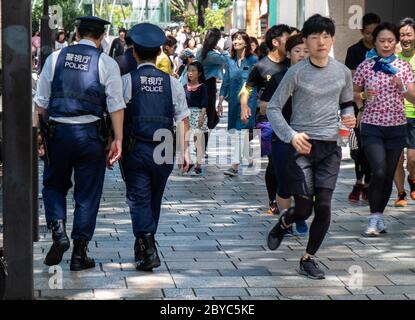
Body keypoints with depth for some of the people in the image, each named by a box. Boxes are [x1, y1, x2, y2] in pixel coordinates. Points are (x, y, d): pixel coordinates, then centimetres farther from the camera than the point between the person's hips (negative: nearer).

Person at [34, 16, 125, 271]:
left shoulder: (55, 58, 5)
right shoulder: (107, 64, -1)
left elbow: (41, 102, 4)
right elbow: (116, 105, -7)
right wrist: (118, 140, -6)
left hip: (58, 131, 1)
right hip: (90, 134, -1)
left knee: (54, 185, 20)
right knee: (87, 194, 9)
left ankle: (58, 229, -4)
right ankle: (80, 254, 11)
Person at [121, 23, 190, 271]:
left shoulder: (127, 81, -5)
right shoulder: (172, 82, 2)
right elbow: (183, 119, 1)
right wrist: (185, 150, 6)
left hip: (135, 149, -3)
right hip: (164, 151, 3)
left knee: (139, 199, 0)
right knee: (154, 199, 19)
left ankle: (148, 248, -18)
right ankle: (144, 246, 33)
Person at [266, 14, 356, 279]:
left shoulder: (342, 72, 5)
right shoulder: (297, 73, -6)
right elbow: (274, 108, -3)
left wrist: (349, 117, -2)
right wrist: (291, 135, -15)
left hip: (330, 148, 3)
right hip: (302, 146, -3)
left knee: (323, 206, -4)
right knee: (304, 208, -4)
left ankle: (309, 258, 14)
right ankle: (283, 224, 32)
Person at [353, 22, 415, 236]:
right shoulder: (365, 66, 0)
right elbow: (353, 94, 9)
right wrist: (362, 96, -11)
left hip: (396, 127, 2)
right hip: (372, 126, -2)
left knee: (389, 175, 8)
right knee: (379, 172, -17)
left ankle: (380, 215, 24)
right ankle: (374, 217, -4)